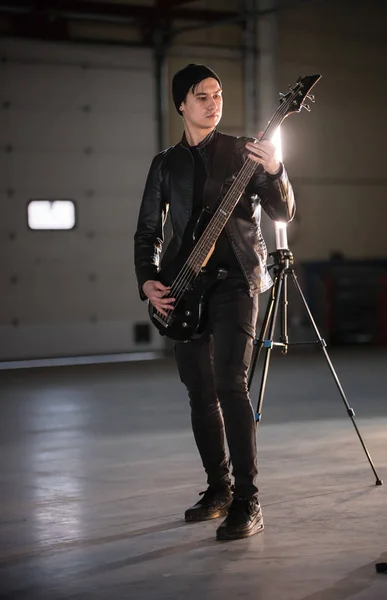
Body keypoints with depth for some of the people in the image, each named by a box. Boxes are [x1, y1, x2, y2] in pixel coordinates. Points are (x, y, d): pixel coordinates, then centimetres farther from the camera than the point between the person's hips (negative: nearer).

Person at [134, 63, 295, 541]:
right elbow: (147, 231, 16)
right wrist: (147, 281, 1)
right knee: (200, 392, 9)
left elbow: (283, 214, -3)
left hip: (235, 278, -4)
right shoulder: (165, 164, 14)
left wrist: (274, 172, -21)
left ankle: (247, 503, -16)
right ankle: (218, 488, 23)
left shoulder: (243, 152, 4)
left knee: (230, 384, -17)